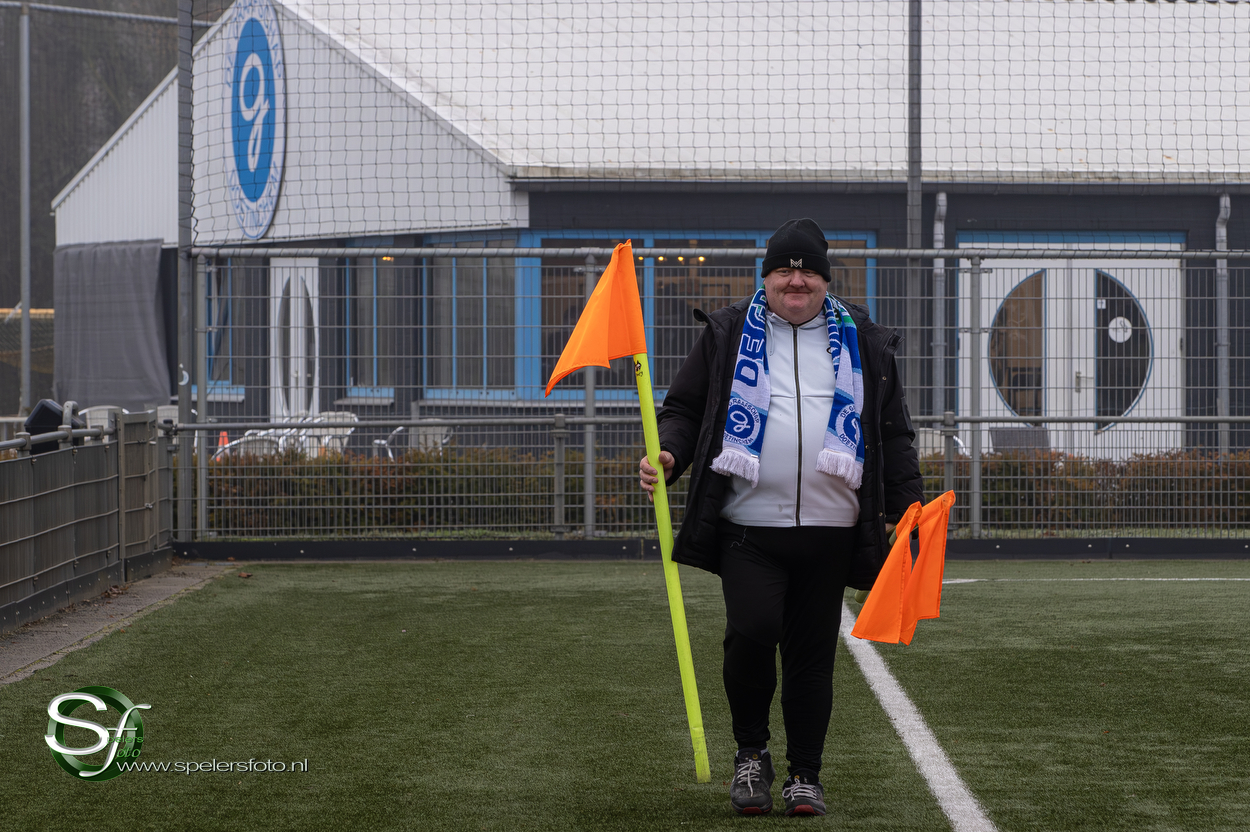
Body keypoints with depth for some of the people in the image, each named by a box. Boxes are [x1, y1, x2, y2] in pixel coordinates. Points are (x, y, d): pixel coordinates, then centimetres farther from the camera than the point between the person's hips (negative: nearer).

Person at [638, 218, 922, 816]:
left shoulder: (863, 342, 13)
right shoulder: (727, 334, 10)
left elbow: (893, 433, 16)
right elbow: (685, 407, 12)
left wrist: (907, 503, 6)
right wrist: (668, 457, -8)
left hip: (829, 529, 2)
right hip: (748, 524, -2)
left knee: (812, 654, 4)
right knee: (751, 631, -19)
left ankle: (805, 777, 17)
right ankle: (751, 751, 3)